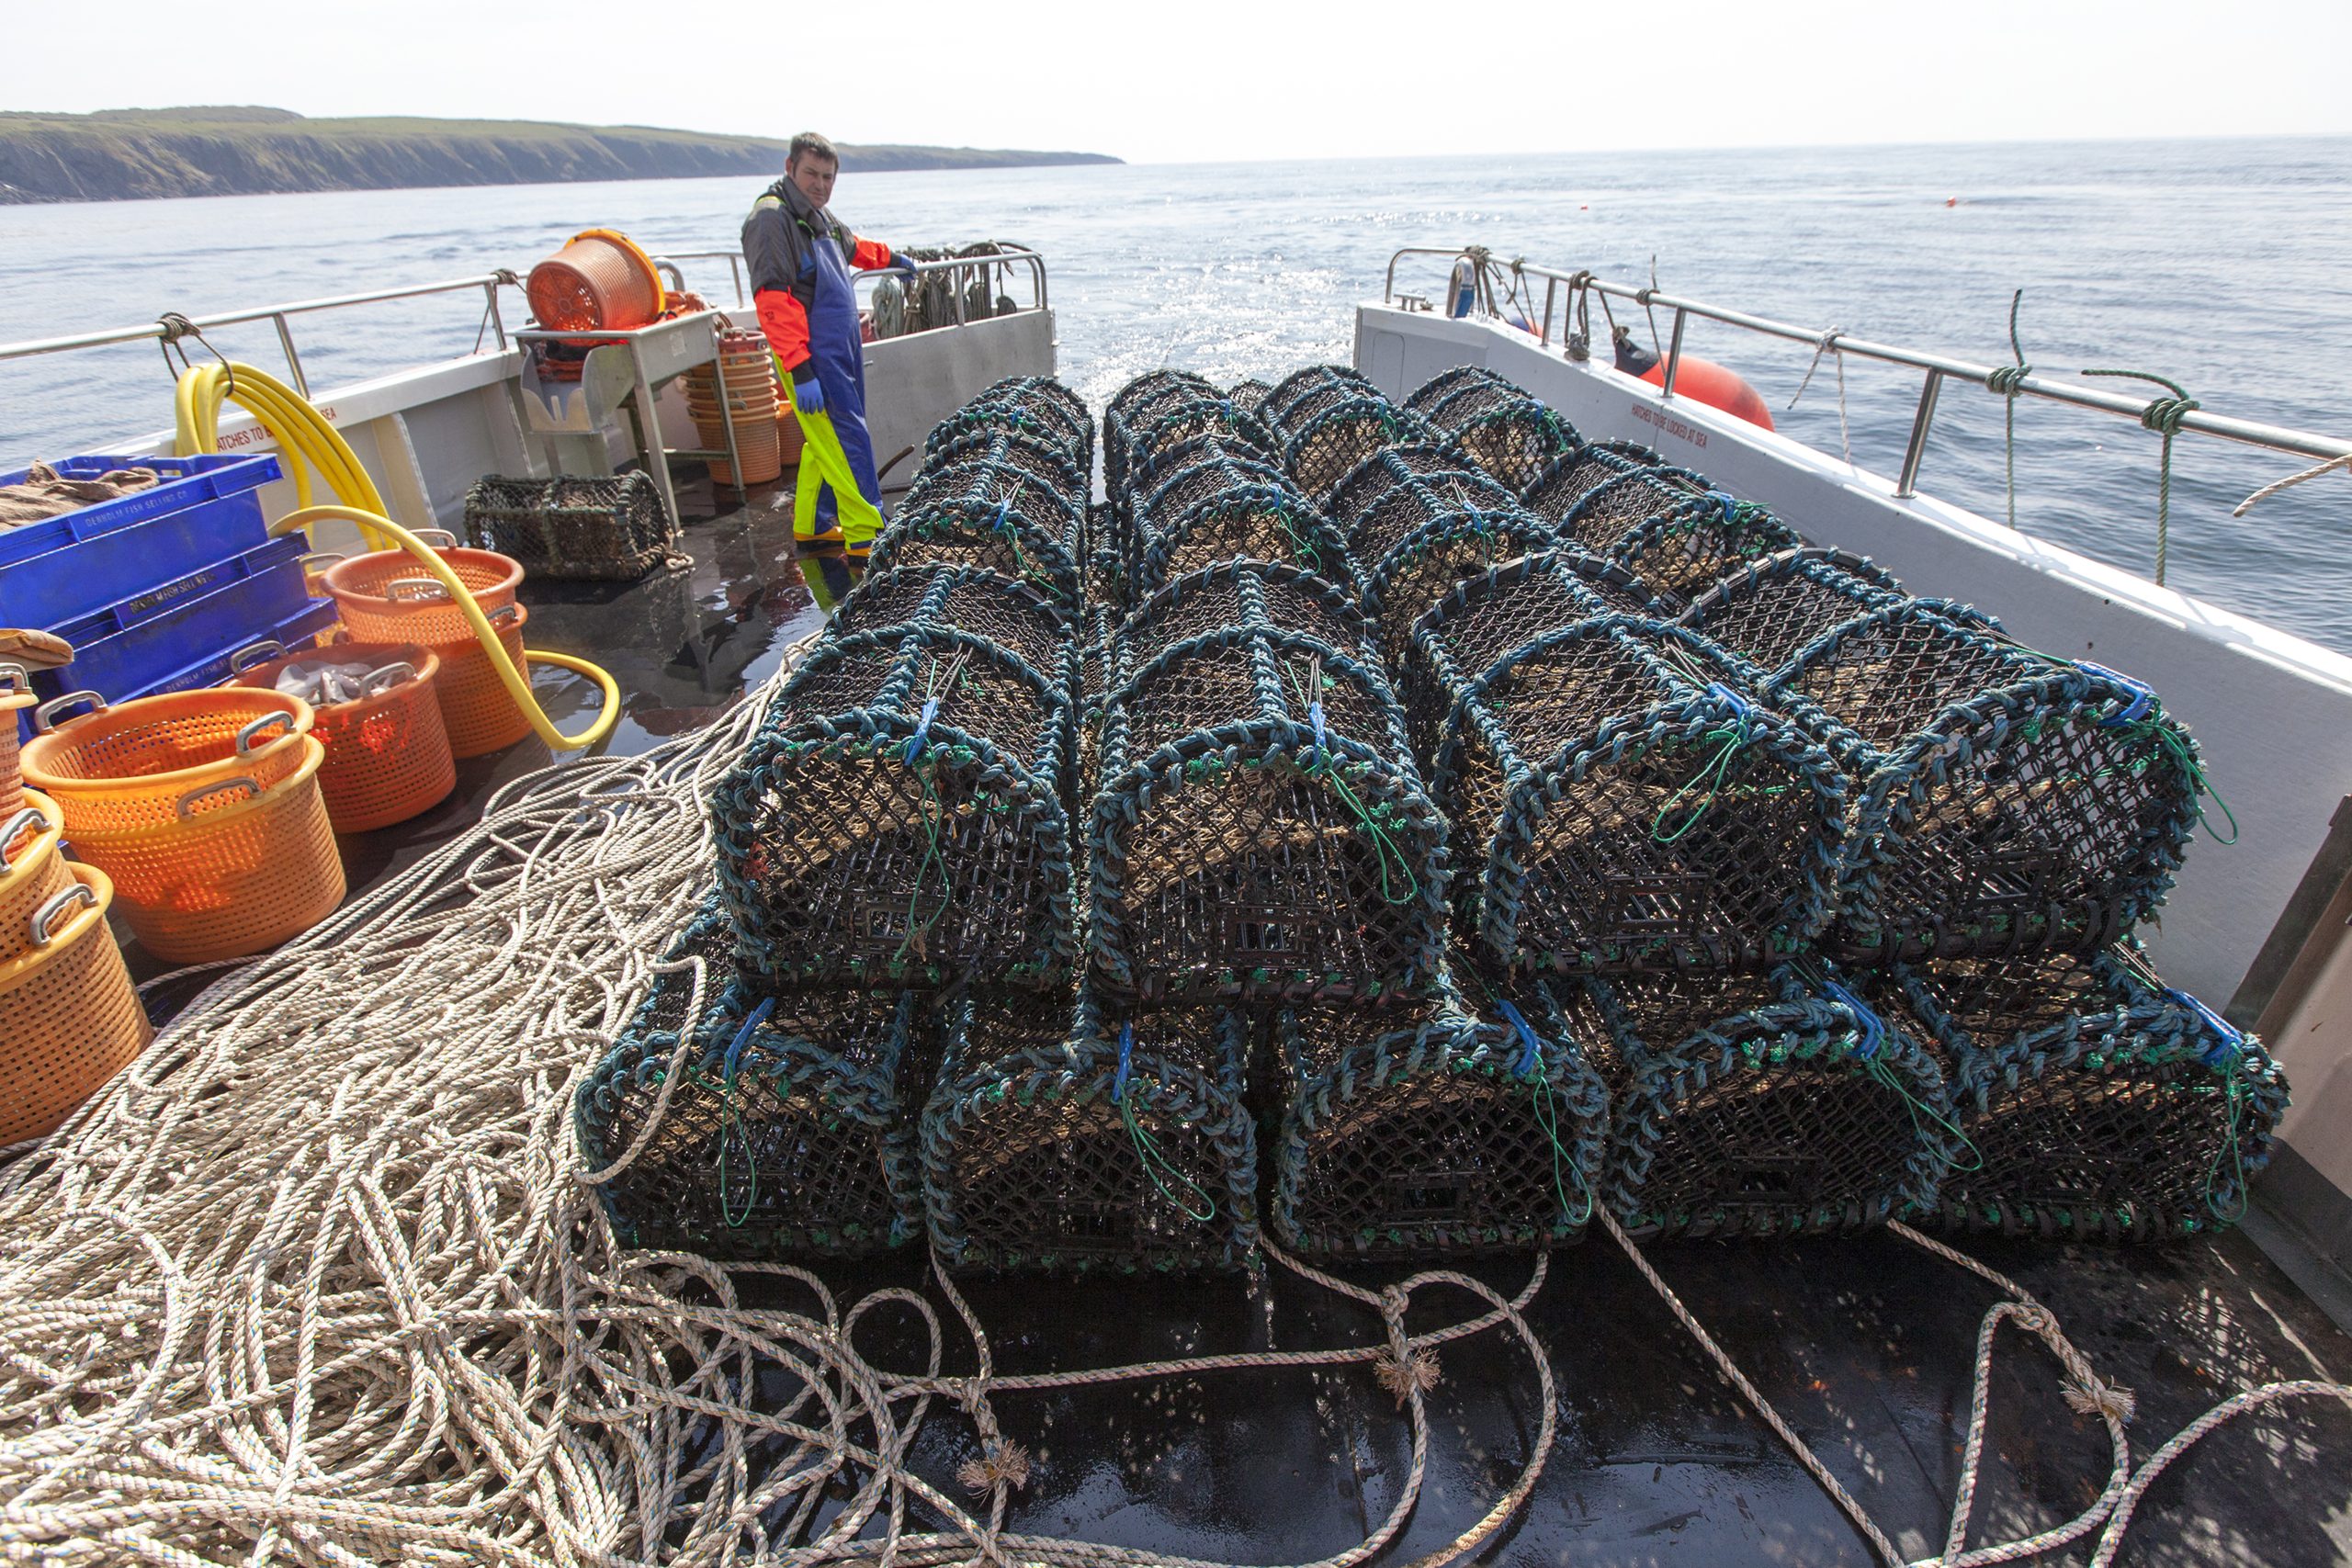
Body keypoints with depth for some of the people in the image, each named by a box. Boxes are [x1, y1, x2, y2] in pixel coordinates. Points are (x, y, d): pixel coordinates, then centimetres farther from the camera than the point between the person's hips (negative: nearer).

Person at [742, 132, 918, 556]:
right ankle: (865, 536, -8)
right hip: (812, 355, -10)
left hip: (842, 347, 10)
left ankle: (813, 523, 27)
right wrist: (800, 370, -30)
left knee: (825, 440, 15)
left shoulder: (817, 215, 15)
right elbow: (772, 299, -23)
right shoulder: (771, 218, -14)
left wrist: (891, 258, 55)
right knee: (846, 439, -11)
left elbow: (851, 248, 39)